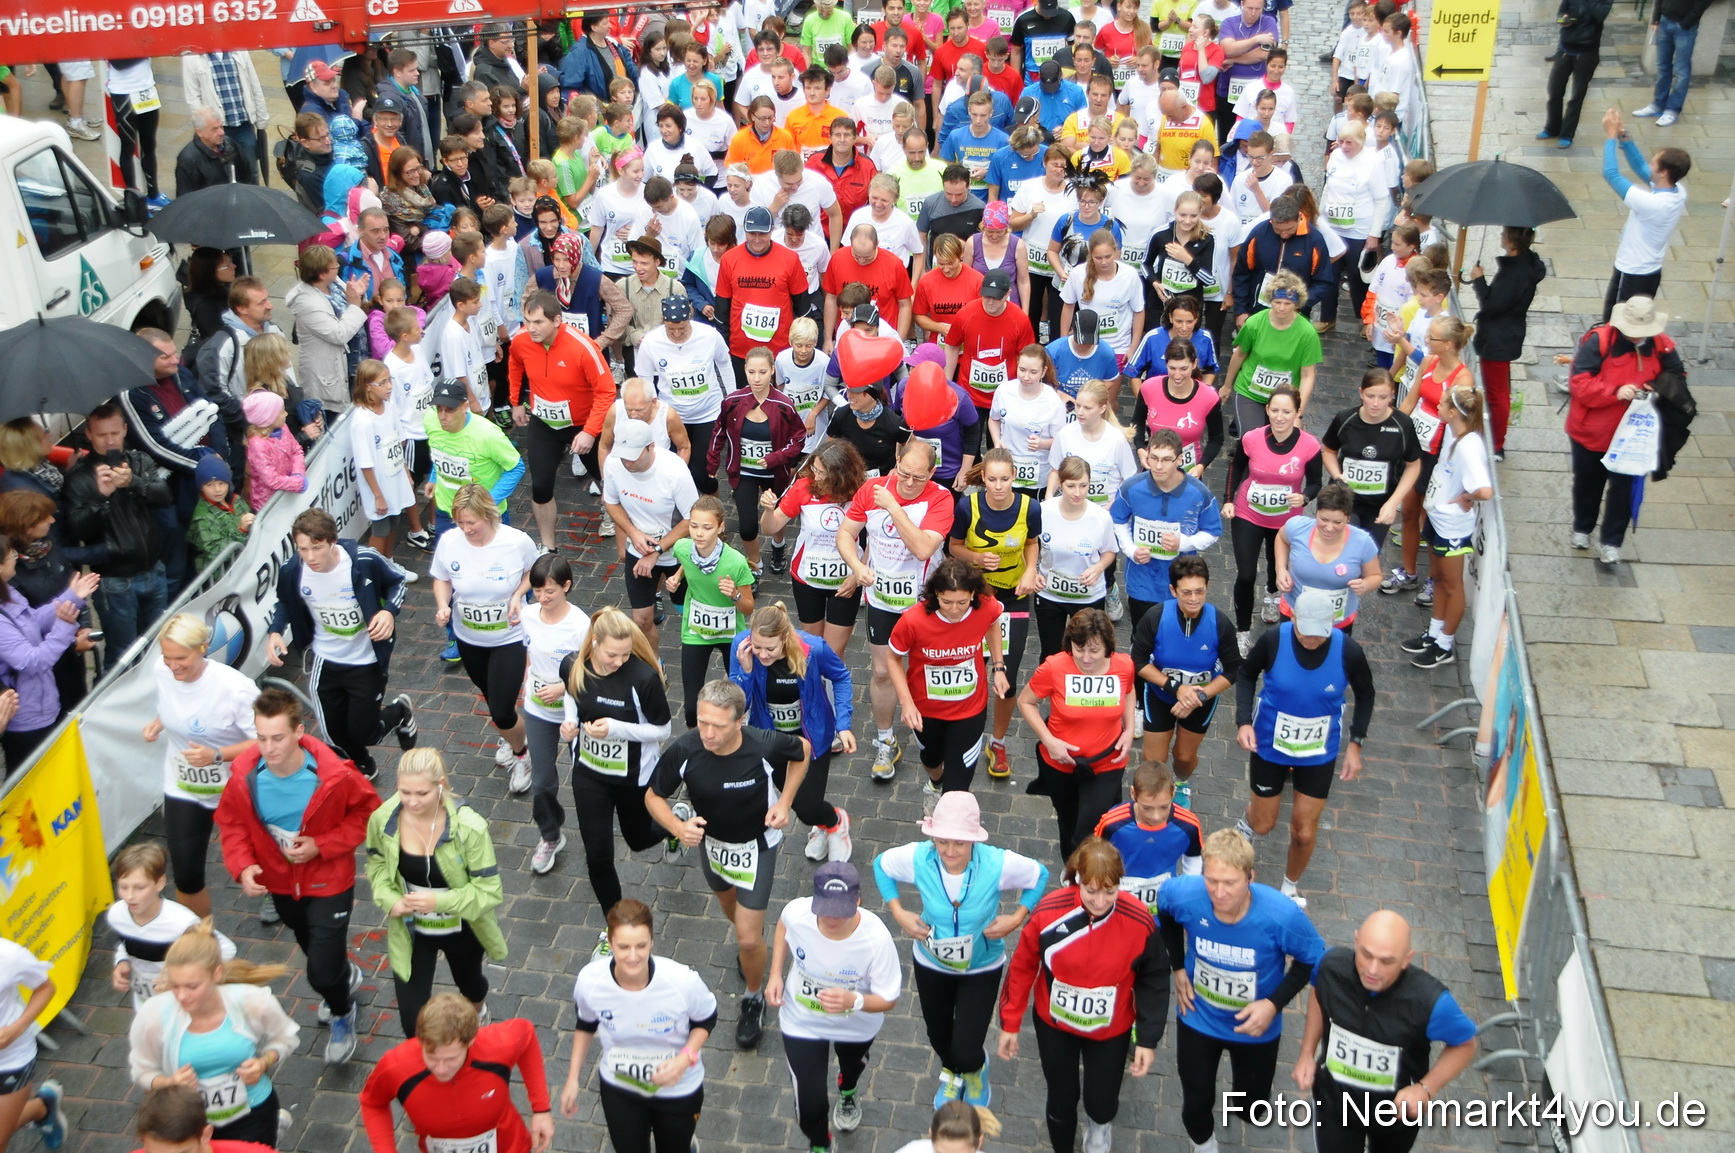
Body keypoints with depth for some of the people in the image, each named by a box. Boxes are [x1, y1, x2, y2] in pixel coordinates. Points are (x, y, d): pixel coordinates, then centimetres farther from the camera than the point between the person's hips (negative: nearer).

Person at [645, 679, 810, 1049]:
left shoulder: (766, 745, -34)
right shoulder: (683, 750, -31)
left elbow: (802, 750, -9)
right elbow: (653, 796, -14)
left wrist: (785, 802, -17)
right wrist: (678, 827, -34)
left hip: (757, 845, -3)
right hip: (711, 841, 3)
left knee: (748, 938, -3)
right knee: (729, 904, 30)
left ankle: (754, 999, 27)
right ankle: (751, 928, 66)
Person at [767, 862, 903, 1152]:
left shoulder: (877, 938, -39)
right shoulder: (797, 912, -33)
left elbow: (888, 999, -27)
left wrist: (855, 1001, -46)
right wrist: (775, 973, -12)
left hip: (857, 1025, 0)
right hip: (802, 1022, 0)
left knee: (852, 1063, 34)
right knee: (810, 1106, 2)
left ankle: (847, 1094, 74)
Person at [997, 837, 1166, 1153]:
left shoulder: (1140, 921, -26)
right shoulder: (1049, 911, -27)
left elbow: (1153, 982, -9)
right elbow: (1022, 967, -10)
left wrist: (1148, 1039, -8)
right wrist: (1010, 1023, -3)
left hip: (1110, 1030, 0)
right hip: (1055, 1024, 0)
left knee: (1101, 1103, 14)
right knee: (1061, 1099, 15)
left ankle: (1100, 1122, 53)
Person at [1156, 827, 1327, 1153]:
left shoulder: (1282, 914, -37)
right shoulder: (1184, 894, -32)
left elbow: (1313, 959, -15)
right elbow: (1164, 908, -4)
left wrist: (1275, 1003, -24)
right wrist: (1177, 967, -4)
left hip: (1255, 1025, 0)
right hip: (1198, 1019, 1)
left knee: (1251, 1108, 23)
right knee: (1196, 1103, 19)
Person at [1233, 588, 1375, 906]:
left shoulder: (1348, 651, -22)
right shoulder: (1273, 640, -25)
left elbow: (1365, 693, -2)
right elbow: (1247, 674, -5)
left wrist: (1355, 743, -6)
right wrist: (1243, 721, -17)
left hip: (1319, 753, 1)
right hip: (1270, 745, 0)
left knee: (1304, 832, 9)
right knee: (1264, 825, 17)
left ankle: (1290, 887, 39)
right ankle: (1246, 821, 56)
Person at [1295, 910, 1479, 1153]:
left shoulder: (1429, 999, -35)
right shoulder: (1332, 965, -27)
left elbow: (1464, 1045, -14)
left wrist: (1425, 1089, -26)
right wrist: (1307, 1054, -6)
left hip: (1396, 1108, 0)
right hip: (1335, 1099, 0)